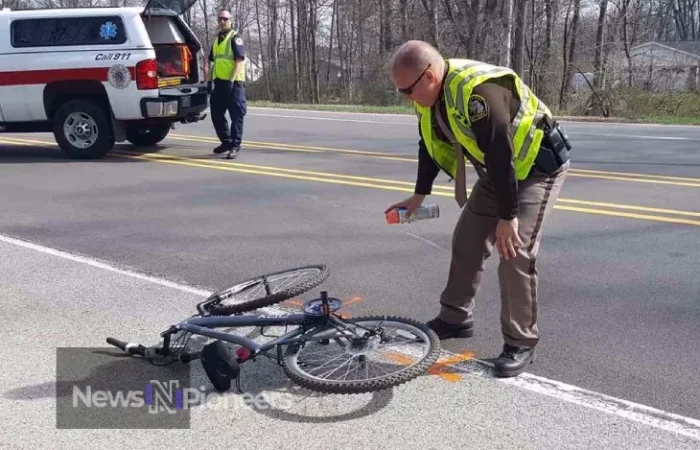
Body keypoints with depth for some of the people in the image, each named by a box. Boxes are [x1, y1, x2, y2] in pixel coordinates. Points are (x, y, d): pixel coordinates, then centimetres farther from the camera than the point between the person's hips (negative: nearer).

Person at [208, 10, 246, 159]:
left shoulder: (235, 38, -4)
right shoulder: (216, 40, 19)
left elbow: (239, 61, -14)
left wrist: (231, 80, -21)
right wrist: (210, 80, 15)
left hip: (233, 83, -8)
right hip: (219, 82, 8)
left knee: (236, 115, -4)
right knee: (216, 114, 10)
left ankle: (235, 145, -1)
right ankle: (226, 141, 22)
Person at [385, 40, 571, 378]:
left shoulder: (477, 91, -34)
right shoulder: (429, 96, -5)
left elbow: (501, 155, -34)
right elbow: (430, 146, 10)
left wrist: (507, 217, -30)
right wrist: (418, 196, 11)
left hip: (537, 164, -9)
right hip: (497, 170, 9)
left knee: (516, 253, -15)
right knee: (466, 240, 9)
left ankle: (521, 342, 0)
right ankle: (455, 318, 24)